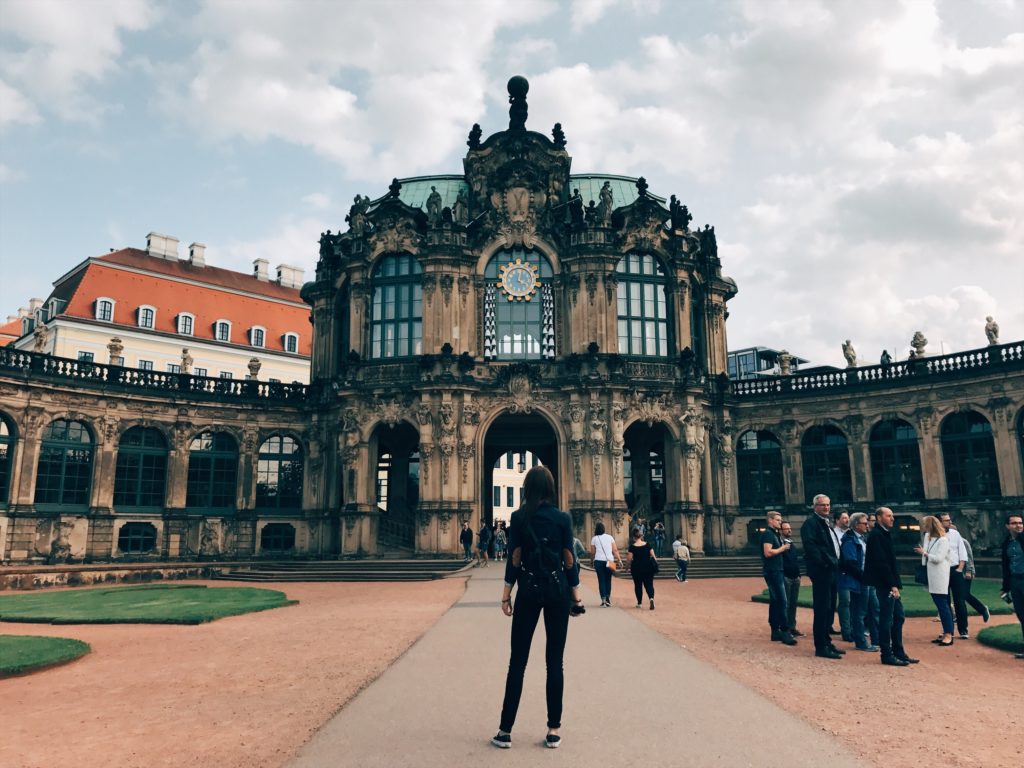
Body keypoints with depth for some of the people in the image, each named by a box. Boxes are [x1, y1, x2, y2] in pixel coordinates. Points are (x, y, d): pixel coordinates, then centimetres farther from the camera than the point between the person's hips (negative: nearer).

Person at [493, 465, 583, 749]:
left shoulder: (518, 518, -4)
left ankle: (505, 730, 9)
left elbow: (514, 560, -4)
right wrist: (576, 595, 6)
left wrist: (506, 594, 4)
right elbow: (569, 560, -2)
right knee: (555, 661, 6)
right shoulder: (563, 518, -3)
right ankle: (553, 730, 9)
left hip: (528, 591, 0)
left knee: (517, 661, 6)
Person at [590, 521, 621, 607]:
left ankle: (603, 600, -3)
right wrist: (619, 559, 6)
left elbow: (592, 552, 4)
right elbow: (615, 550, 3)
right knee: (608, 580, 11)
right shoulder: (609, 537, 9)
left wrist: (592, 561, 17)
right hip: (609, 561, 2)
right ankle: (608, 599, 12)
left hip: (598, 561, -1)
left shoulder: (594, 539, 4)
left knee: (601, 580, 2)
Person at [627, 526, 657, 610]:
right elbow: (653, 556, 2)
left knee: (638, 585, 13)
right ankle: (651, 598, -23)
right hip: (648, 567, 2)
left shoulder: (632, 547, -8)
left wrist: (627, 555, 11)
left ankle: (640, 603, 19)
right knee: (649, 584, 4)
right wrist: (654, 565, 12)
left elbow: (630, 559, -9)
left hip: (636, 568, -1)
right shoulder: (647, 545, 0)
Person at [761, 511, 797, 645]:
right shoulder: (767, 534, -12)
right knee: (781, 601, -11)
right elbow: (768, 552, -23)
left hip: (777, 571, 10)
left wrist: (784, 548, 5)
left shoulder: (775, 534, 19)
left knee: (775, 601, 11)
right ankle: (785, 632, -10)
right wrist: (782, 549, -11)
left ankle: (775, 631, 15)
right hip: (772, 572, -10)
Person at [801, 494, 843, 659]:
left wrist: (837, 563, 12)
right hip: (821, 571, -10)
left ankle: (826, 642, 24)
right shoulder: (811, 522, -10)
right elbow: (810, 546, -21)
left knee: (829, 609, 15)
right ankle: (821, 647, -3)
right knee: (822, 609, -7)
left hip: (831, 571, 10)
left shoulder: (826, 523, 20)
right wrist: (824, 563, -22)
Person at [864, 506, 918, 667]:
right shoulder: (876, 536, -14)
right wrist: (892, 585, -19)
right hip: (885, 584, -10)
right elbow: (881, 563, -20)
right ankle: (886, 655, 4)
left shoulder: (884, 534, 17)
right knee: (886, 619, -3)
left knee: (898, 617, 13)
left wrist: (896, 583, 12)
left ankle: (899, 653, 21)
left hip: (890, 584, 10)